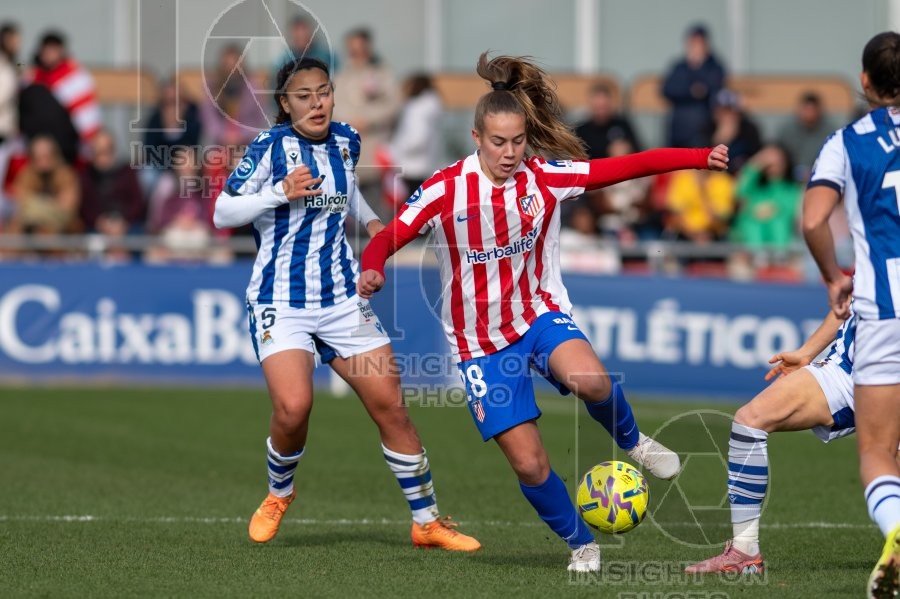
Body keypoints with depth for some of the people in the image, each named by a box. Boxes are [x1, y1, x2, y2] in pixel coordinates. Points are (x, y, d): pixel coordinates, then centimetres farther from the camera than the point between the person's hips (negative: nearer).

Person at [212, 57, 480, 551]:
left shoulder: (346, 141, 6)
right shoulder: (272, 146, -10)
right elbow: (223, 213, -9)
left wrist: (370, 220, 10)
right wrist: (282, 192, -21)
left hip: (343, 300, 5)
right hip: (281, 301, -5)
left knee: (390, 404, -1)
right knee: (293, 408, -22)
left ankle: (427, 522, 11)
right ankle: (278, 494, 10)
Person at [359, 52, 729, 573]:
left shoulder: (546, 178, -10)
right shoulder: (445, 191, -12)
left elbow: (630, 166, -15)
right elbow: (387, 239, -12)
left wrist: (702, 158, -25)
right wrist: (372, 271, -35)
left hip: (541, 312, 0)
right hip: (481, 342, 0)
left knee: (588, 379, -35)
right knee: (529, 464, -5)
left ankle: (631, 441, -2)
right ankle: (581, 544, 22)